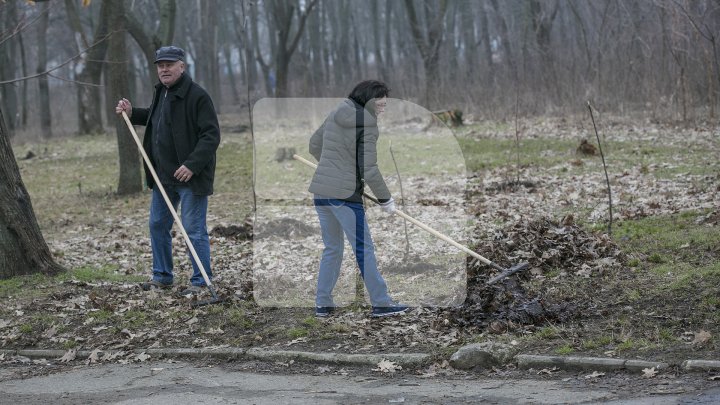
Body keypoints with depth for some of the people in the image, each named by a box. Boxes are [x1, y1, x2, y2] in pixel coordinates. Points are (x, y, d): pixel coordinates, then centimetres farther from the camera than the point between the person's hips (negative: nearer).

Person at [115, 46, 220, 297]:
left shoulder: (197, 96, -16)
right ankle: (162, 276, 28)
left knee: (194, 230, -4)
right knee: (157, 225, 15)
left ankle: (200, 282, 4)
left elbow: (211, 135, -20)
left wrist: (192, 165, -27)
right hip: (163, 174, 9)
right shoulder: (161, 92, 12)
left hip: (190, 176, -9)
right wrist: (132, 114, 17)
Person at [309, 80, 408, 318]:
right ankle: (380, 303, 7)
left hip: (320, 189, 7)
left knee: (332, 248, 16)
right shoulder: (367, 126, -15)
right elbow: (369, 169, -16)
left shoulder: (335, 115, 8)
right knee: (364, 249, 1)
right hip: (345, 193, -7)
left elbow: (314, 145, 19)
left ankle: (322, 304, 16)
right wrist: (386, 199, -5)